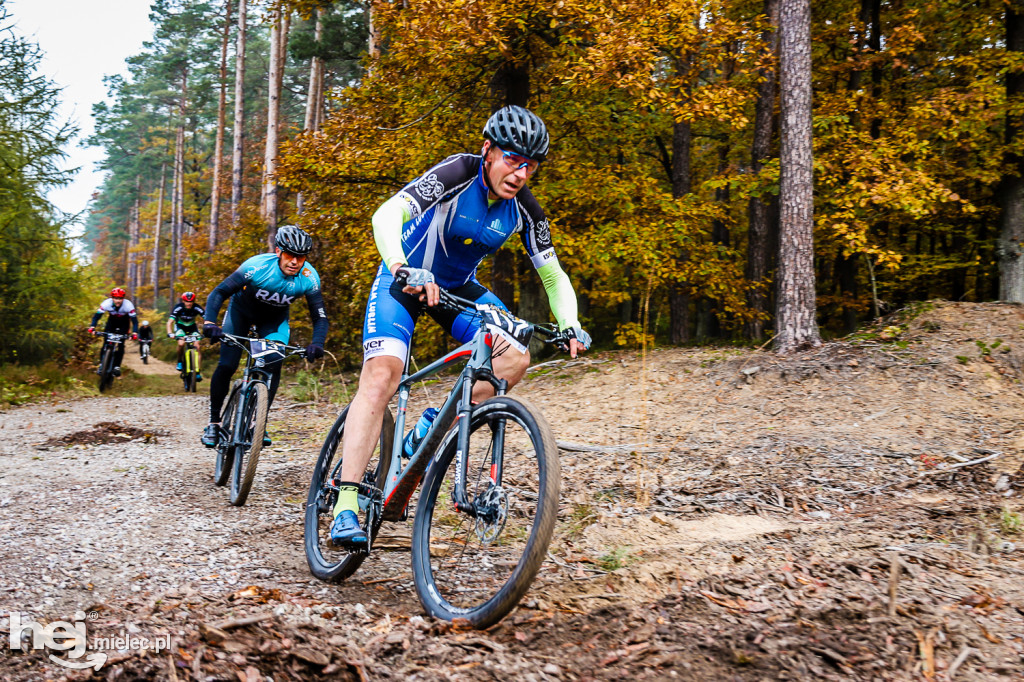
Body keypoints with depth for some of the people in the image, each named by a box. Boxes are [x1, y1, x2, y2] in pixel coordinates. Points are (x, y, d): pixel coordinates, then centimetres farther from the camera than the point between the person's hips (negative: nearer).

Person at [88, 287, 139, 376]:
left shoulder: (128, 305, -33)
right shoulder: (107, 303, -30)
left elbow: (134, 320, -30)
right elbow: (97, 315, -26)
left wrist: (134, 333, -44)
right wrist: (92, 327, -40)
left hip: (124, 323, -1)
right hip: (112, 321, 1)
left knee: (121, 344, -13)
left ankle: (117, 366, -5)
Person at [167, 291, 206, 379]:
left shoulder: (197, 308, -26)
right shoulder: (178, 308, -28)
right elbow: (170, 322, -33)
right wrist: (170, 333, -50)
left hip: (192, 326, 1)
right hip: (180, 326, -1)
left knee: (197, 347, -15)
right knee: (181, 344, -28)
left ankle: (197, 372, -11)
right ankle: (180, 361, 1)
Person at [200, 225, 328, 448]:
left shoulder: (309, 278, -28)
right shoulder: (258, 266, -35)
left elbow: (320, 317, -24)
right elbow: (219, 293, -32)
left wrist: (317, 344, -44)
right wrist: (209, 322, -49)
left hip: (275, 318, 2)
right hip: (242, 310, -2)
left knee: (273, 366, -18)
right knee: (226, 366, -11)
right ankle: (214, 421, 7)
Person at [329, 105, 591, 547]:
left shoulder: (524, 209, -11)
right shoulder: (457, 174, -26)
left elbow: (553, 275, -3)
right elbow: (386, 216, -39)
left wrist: (570, 326, -20)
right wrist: (404, 270, -58)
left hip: (458, 287, 5)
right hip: (404, 278, -5)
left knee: (515, 358, -16)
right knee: (381, 377, -24)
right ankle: (346, 506, -24)